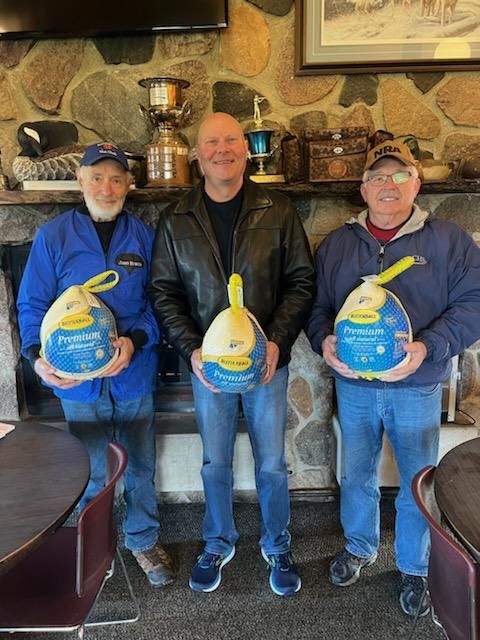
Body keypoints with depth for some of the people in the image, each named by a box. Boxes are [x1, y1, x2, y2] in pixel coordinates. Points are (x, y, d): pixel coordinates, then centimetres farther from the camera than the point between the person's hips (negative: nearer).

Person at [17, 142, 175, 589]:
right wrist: (38, 356, -19)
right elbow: (32, 305, -3)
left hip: (134, 375, 1)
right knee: (89, 473, 16)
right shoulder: (52, 236, -4)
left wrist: (135, 340, -20)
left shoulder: (143, 237, -1)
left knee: (140, 467, 16)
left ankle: (143, 540, 39)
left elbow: (157, 302, -2)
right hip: (78, 380, -1)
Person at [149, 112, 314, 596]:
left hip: (268, 362, 0)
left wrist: (277, 340, -15)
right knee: (215, 464, 16)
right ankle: (218, 543, 40)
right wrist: (191, 349, -13)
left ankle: (276, 546, 38)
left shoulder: (277, 214, -4)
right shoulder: (176, 223, -1)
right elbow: (164, 294, 0)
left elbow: (301, 282, -3)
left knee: (271, 464, 13)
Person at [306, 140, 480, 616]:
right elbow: (315, 305, 6)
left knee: (418, 483, 12)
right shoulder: (336, 245, 4)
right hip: (353, 385, 2)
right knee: (356, 475, 18)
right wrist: (325, 341, -15)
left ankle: (414, 568, 37)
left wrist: (429, 348, -23)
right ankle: (359, 547, 44)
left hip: (417, 388, -2)